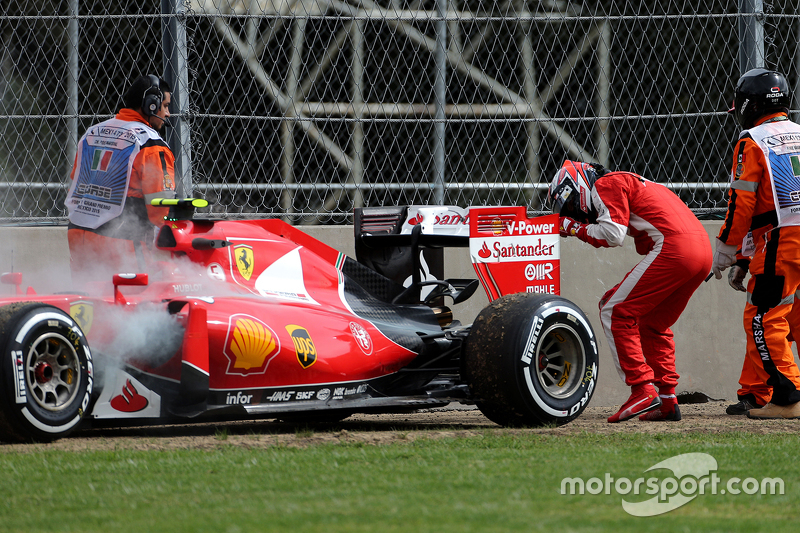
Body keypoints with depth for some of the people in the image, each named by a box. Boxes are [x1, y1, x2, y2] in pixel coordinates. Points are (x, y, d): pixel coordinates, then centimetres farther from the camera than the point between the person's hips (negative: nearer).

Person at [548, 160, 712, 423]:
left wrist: (575, 228, 5)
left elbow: (613, 234, -9)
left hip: (674, 247, -9)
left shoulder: (606, 185, 3)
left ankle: (642, 389, -10)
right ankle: (667, 400, 14)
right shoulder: (627, 182, 32)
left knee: (615, 313, -3)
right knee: (653, 324, 21)